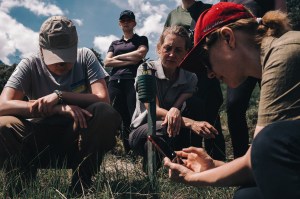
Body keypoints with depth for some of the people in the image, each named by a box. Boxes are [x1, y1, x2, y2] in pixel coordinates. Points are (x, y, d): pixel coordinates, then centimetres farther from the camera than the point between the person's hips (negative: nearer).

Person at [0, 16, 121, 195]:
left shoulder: (85, 57, -4)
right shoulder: (30, 66, -7)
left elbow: (103, 99, -15)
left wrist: (60, 95, -25)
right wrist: (59, 108, -32)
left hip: (78, 139, 1)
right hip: (41, 143, -1)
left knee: (107, 114, -29)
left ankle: (82, 184, -11)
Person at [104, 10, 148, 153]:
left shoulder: (141, 39, 17)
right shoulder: (114, 44, 27)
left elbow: (140, 53, -4)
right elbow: (107, 62, 11)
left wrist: (117, 57, 5)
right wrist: (129, 61, -2)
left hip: (133, 81, -4)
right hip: (115, 82, 4)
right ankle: (128, 152, -1)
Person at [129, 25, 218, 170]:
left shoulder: (190, 78, -2)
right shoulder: (146, 70, -14)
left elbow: (179, 107, -15)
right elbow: (154, 110, -25)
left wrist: (175, 111, -43)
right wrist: (190, 123, -41)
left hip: (175, 136, 3)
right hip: (141, 131, -3)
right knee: (167, 127, -38)